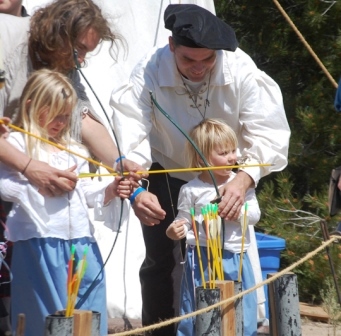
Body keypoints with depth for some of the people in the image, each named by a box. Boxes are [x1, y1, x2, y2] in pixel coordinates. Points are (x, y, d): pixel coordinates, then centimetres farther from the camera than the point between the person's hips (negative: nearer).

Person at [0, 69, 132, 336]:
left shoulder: (74, 150, 20)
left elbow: (86, 193, 17)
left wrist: (110, 191, -1)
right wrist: (38, 184, -21)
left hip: (81, 242, 6)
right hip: (40, 243, -6)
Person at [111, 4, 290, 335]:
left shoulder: (241, 70, -30)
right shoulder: (149, 72, -31)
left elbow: (268, 133, -31)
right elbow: (130, 136, -37)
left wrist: (244, 180, -49)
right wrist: (136, 190, -54)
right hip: (167, 174, 0)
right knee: (160, 261, 1)